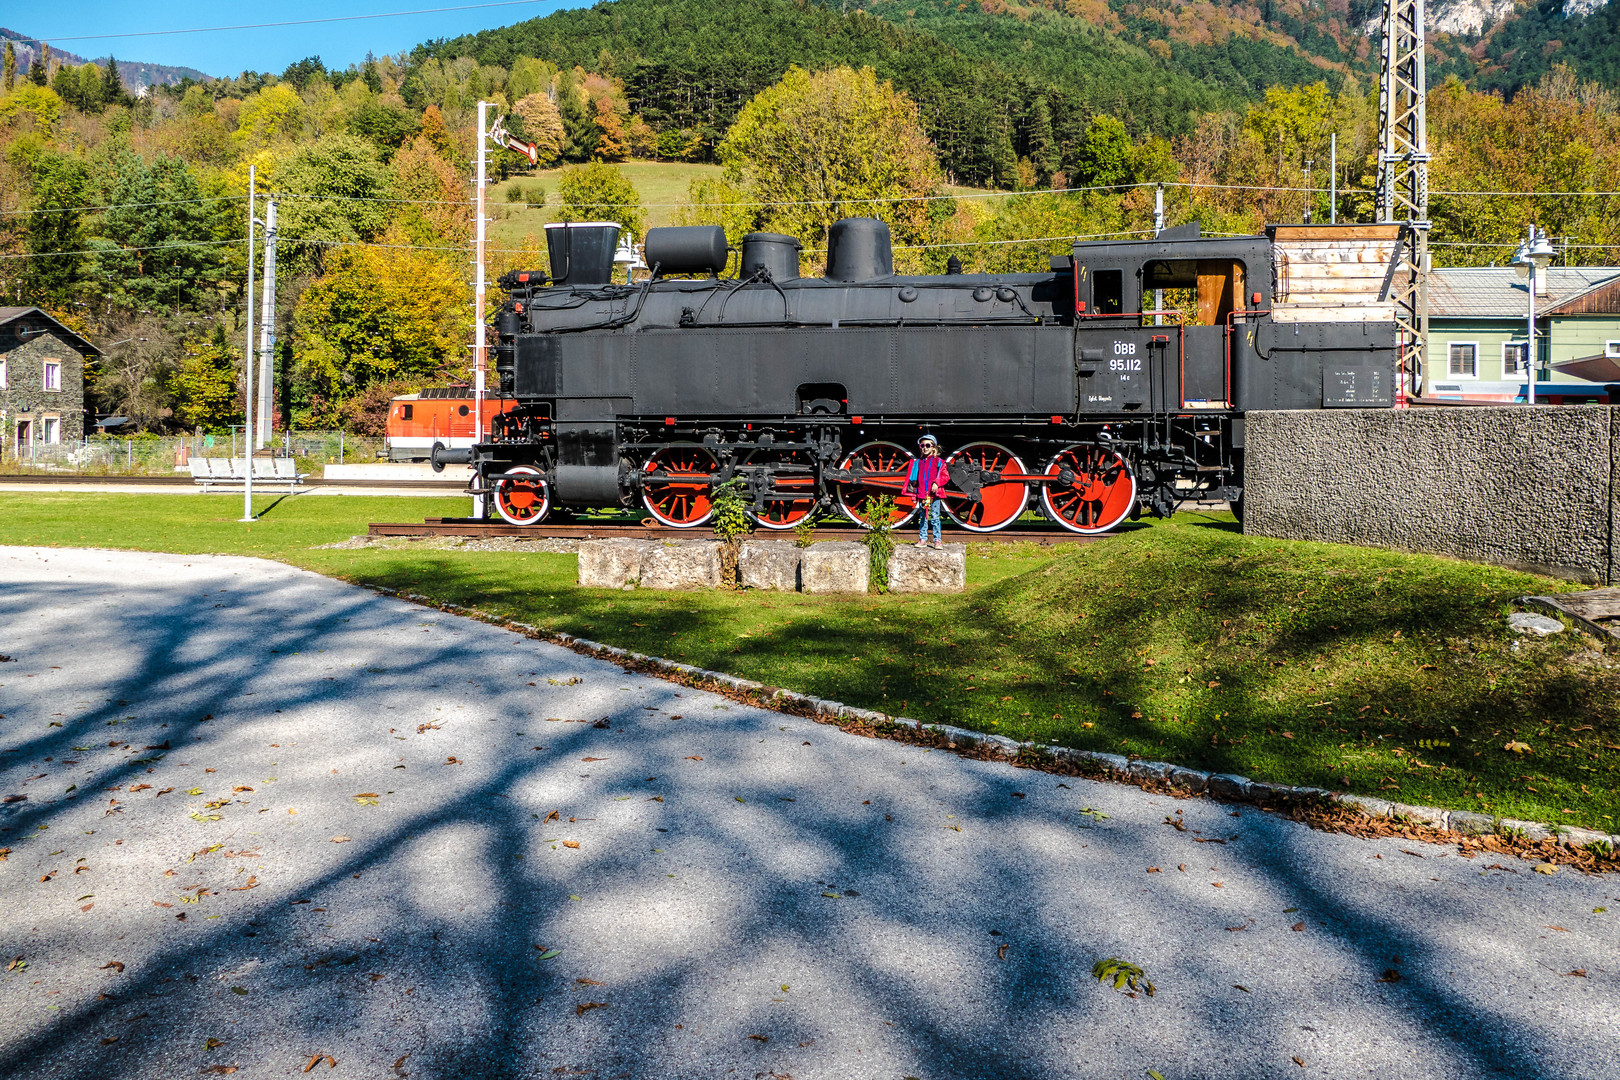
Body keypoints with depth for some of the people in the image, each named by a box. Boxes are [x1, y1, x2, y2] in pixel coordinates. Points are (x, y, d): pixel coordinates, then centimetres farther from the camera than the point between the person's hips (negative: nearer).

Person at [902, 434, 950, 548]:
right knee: (923, 517, 6)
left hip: (934, 494, -4)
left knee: (935, 517, -5)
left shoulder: (938, 461, 2)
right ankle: (922, 539, 11)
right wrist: (914, 491, 13)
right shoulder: (918, 463, 13)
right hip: (922, 494, 4)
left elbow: (946, 476, -2)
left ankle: (937, 540, -3)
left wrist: (936, 483, -16)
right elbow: (914, 479, 19)